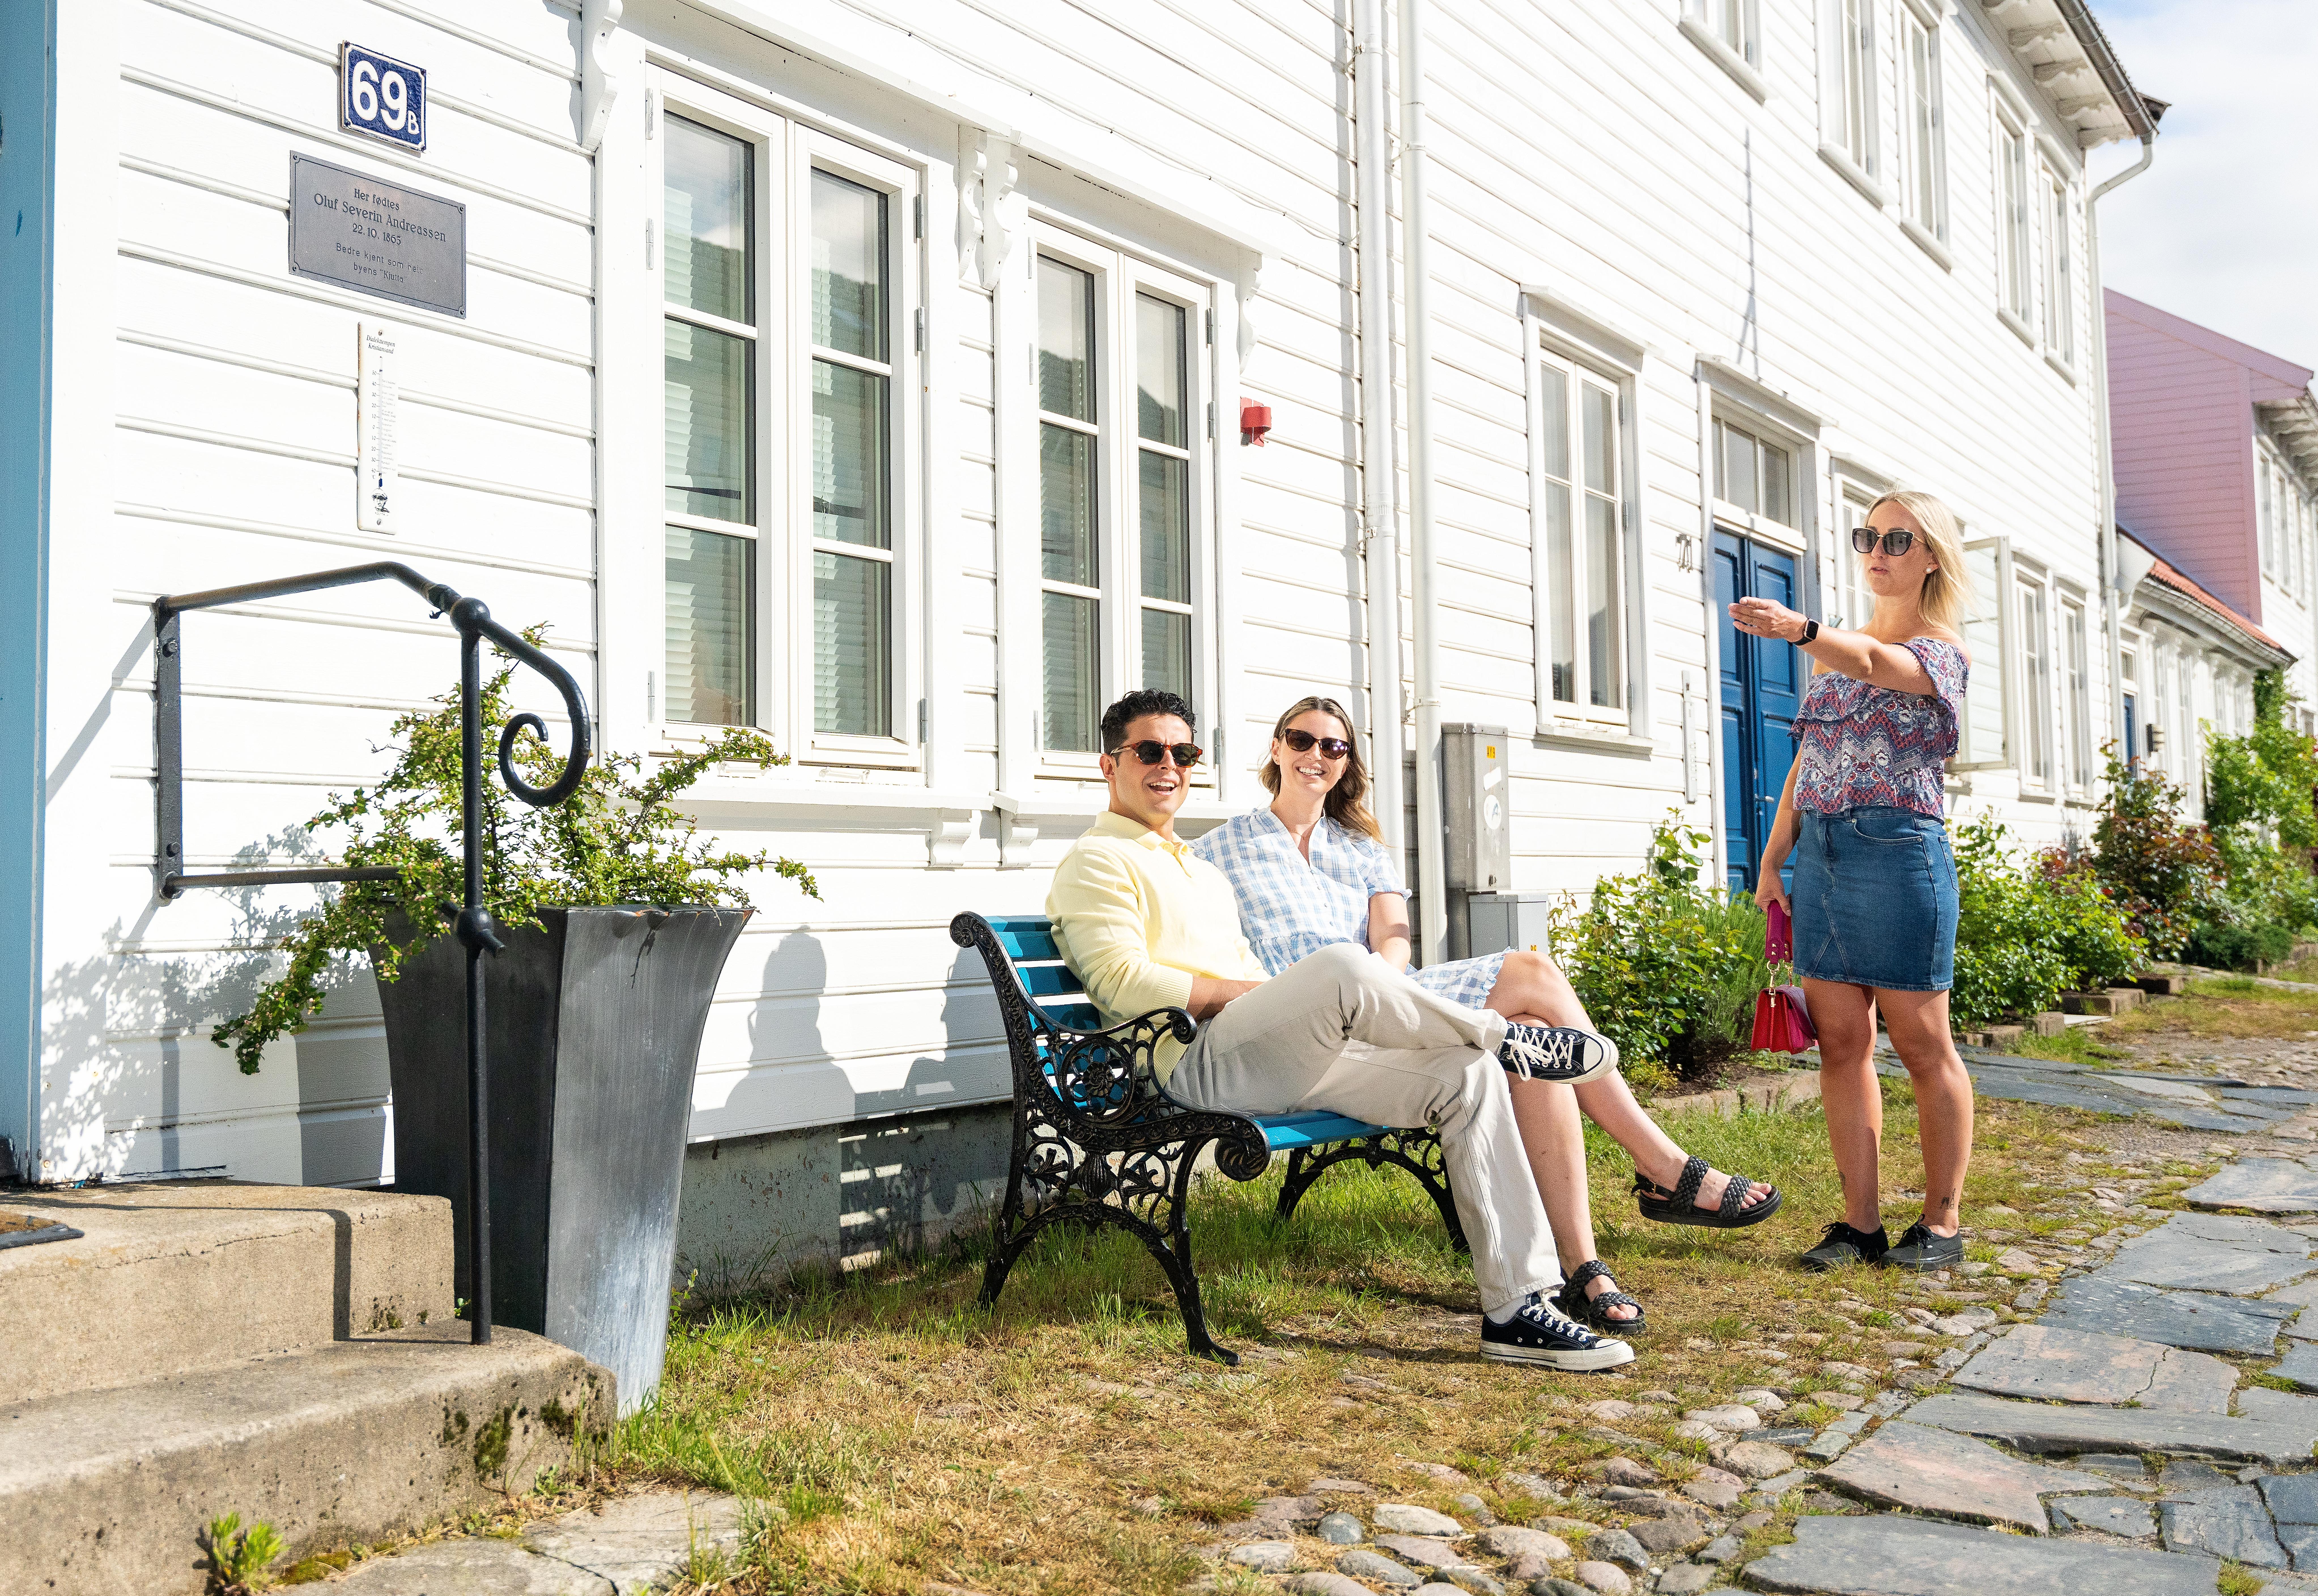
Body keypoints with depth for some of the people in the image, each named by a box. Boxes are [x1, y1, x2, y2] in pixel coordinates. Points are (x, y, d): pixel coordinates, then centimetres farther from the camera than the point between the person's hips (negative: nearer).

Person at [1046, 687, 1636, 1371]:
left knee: (1466, 1074, -10)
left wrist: (1296, 1000, 5)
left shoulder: (1202, 870, 32)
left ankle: (1517, 1307, -12)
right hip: (1194, 1061, -8)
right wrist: (1250, 994, -13)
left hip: (1276, 1060, 8)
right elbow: (1122, 981, -11)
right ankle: (1505, 1036, -8)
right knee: (1341, 967, -35)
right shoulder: (1096, 862, 4)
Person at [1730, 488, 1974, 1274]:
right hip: (1820, 851, 6)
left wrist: (1798, 628, -45)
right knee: (1841, 1043, 5)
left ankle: (1942, 1223, 10)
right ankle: (1861, 1223, 10)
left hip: (1898, 850, -6)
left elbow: (1873, 662, -25)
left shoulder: (1943, 650, -2)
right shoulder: (1837, 648, 18)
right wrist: (1773, 857, 11)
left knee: (1922, 1044, 0)